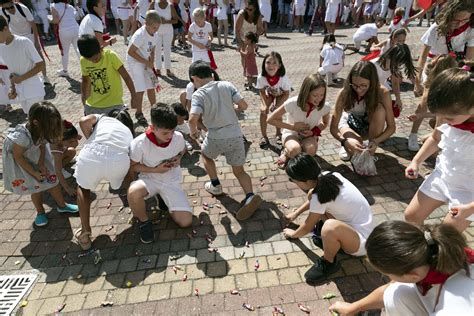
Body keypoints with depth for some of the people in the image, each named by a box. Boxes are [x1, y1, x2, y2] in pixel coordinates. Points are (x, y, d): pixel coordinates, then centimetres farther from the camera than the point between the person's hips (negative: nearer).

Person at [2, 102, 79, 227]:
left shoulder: (43, 130, -25)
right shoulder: (22, 136, -40)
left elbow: (42, 145, -7)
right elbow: (18, 156, -25)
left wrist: (41, 165, -16)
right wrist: (34, 173, -21)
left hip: (35, 153, 5)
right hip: (17, 155, -4)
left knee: (51, 176, 2)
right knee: (36, 185, -4)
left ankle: (62, 205, 21)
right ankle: (40, 212, 22)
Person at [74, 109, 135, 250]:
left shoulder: (101, 117, 34)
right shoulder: (129, 131, 38)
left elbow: (84, 122, 10)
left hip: (91, 155, 0)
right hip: (120, 159, 1)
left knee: (83, 187, 31)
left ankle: (85, 233, 28)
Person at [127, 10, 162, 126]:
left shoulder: (154, 35, -1)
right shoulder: (140, 35, -24)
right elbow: (131, 52, -23)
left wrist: (151, 63, -4)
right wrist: (147, 62, -20)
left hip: (146, 62, 7)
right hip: (135, 63, -7)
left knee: (151, 87, 9)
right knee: (140, 89, -6)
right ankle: (139, 114, 9)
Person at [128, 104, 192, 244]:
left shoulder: (178, 137, -15)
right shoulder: (139, 143, -22)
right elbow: (133, 166, -8)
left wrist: (178, 158, -14)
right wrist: (155, 170, -21)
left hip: (172, 181, 2)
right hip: (150, 179, -2)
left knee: (186, 221, -12)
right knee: (133, 192, -40)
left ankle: (164, 199, 19)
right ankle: (144, 222, -6)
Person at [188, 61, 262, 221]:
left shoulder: (198, 94, -8)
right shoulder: (227, 85, 2)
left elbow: (193, 119, -22)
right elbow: (243, 105, -2)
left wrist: (193, 131, -1)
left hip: (216, 138, -3)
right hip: (236, 136, 3)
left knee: (205, 154, 32)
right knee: (239, 171, 16)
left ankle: (215, 185, 37)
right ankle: (250, 196, -8)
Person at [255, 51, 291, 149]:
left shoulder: (283, 77, -37)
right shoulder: (261, 77, -34)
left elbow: (286, 94, -22)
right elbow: (262, 92, -16)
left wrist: (276, 105, -32)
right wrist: (264, 105, -31)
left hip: (281, 95, -2)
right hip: (269, 93, 2)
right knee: (263, 111, -14)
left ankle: (278, 134, 9)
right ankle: (264, 137, 0)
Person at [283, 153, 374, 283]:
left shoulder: (319, 196, -29)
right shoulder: (327, 176, -8)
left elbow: (308, 227, -11)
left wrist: (293, 234, 10)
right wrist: (296, 213, 23)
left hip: (361, 240, -8)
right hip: (358, 224, 8)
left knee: (330, 227, -40)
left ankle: (329, 263, -8)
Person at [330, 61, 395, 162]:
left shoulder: (382, 93, -28)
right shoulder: (344, 93, -29)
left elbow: (391, 127, -21)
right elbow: (333, 127, -26)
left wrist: (376, 141, -40)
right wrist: (345, 141, -46)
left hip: (371, 125, 2)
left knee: (380, 110, -33)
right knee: (355, 148, -34)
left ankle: (371, 152, -14)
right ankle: (346, 145, 6)